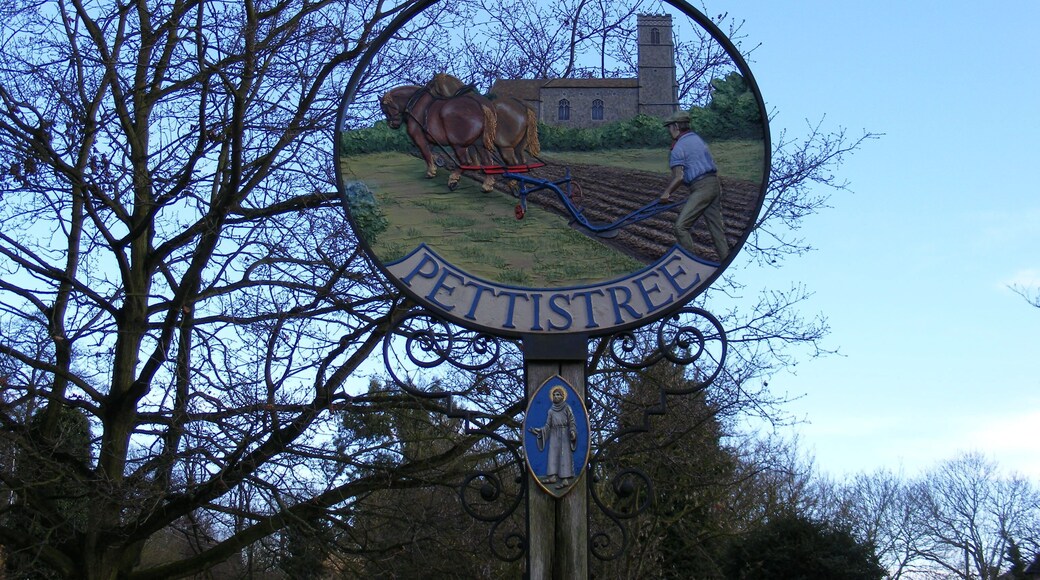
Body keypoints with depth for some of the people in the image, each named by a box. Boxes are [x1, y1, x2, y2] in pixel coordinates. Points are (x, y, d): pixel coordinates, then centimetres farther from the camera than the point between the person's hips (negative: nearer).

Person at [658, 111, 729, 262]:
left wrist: (666, 193, -1)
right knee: (716, 224, 11)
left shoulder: (678, 147, -7)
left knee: (681, 225, -6)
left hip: (701, 187, -9)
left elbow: (678, 177, -14)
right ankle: (725, 260, 11)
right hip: (714, 183, 9)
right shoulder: (698, 139, 19)